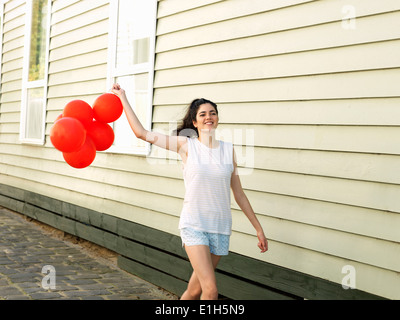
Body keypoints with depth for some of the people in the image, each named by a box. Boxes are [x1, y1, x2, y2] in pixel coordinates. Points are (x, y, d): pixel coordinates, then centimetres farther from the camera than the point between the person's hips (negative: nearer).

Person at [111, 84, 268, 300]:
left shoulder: (228, 150, 5)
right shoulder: (185, 144, -2)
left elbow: (239, 194, 10)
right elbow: (141, 132, -2)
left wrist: (258, 228, 10)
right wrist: (122, 97, 1)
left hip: (221, 227, 3)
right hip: (194, 225, -3)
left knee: (195, 290, 11)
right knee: (211, 290, -14)